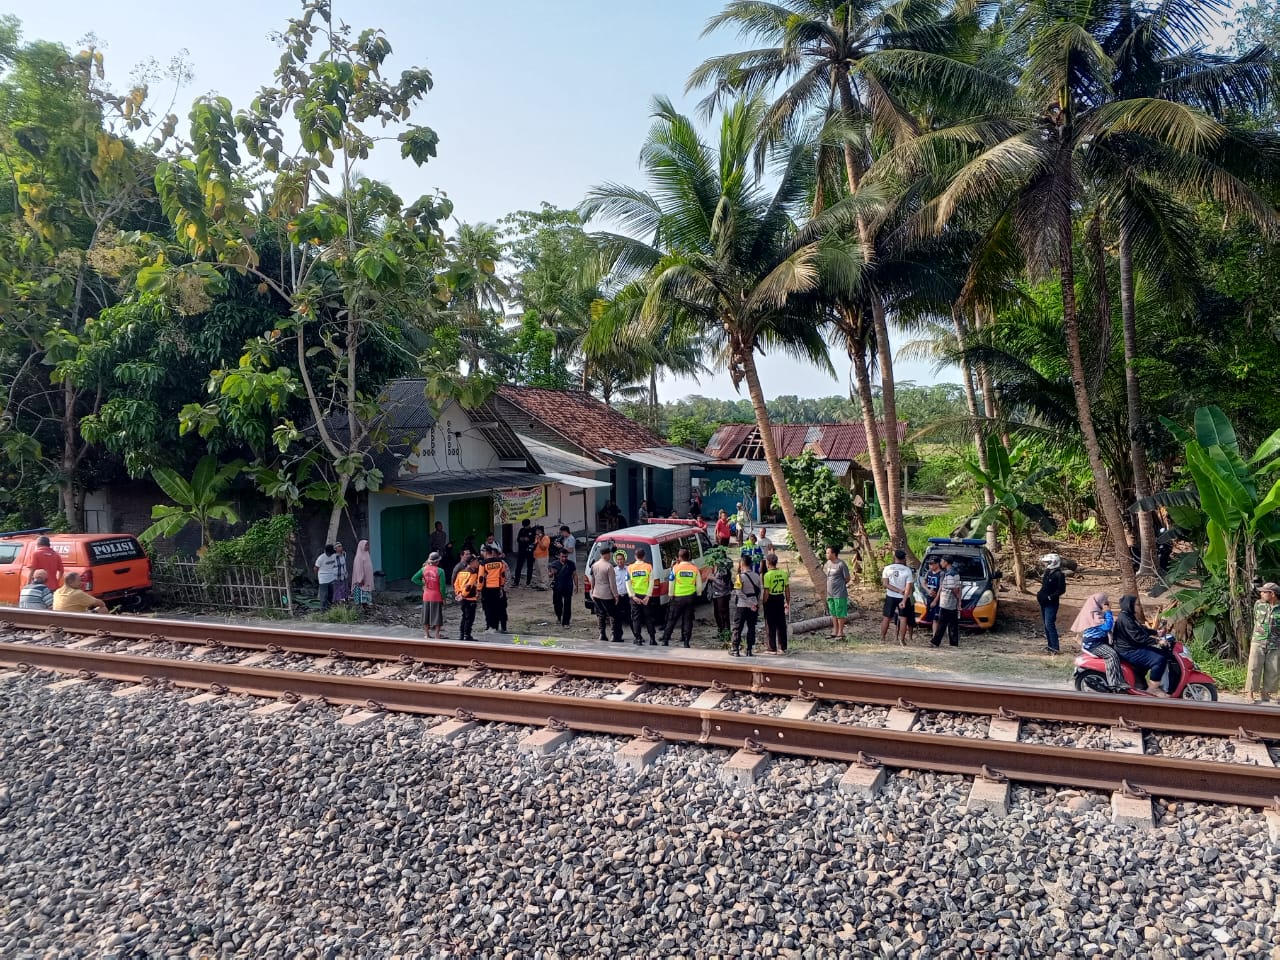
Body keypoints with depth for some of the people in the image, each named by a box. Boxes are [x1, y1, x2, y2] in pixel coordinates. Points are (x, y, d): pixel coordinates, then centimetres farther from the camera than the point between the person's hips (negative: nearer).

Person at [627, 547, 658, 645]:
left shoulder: (630, 568, 0)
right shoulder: (649, 567, -3)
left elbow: (628, 584, -5)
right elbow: (651, 583, -8)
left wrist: (633, 596, -7)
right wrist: (648, 596, -8)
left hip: (635, 596, 1)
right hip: (646, 596, 0)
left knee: (636, 618, 7)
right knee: (649, 618, 8)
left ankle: (638, 639, 5)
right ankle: (652, 639, 8)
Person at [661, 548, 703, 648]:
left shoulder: (675, 568, -8)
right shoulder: (695, 569, -3)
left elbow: (671, 582, -5)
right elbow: (699, 585, 0)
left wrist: (671, 595, 7)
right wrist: (697, 594, 16)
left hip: (678, 597, -1)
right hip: (690, 597, 1)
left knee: (671, 619, 7)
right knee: (688, 620, 8)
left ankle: (665, 640, 8)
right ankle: (686, 641, 6)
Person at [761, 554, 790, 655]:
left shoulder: (767, 575, -15)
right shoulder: (783, 573, 2)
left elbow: (766, 592, -16)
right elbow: (787, 590, 6)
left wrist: (763, 603, -6)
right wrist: (788, 602, 15)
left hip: (771, 600, -5)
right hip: (780, 599, 5)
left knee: (771, 625, 4)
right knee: (781, 624, 13)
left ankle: (773, 649, 8)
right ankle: (783, 647, 19)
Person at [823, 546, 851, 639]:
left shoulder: (841, 564, -15)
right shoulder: (828, 563, 7)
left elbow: (847, 579, -8)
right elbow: (824, 571, 28)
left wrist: (839, 585, 0)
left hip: (839, 594, -8)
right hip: (830, 593, 8)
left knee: (840, 614, 0)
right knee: (833, 614, 15)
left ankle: (840, 633, 8)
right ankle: (835, 632, 24)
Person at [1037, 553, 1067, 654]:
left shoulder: (1059, 575, -15)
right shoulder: (1048, 573, 11)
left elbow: (1061, 589, -18)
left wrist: (1050, 597, -20)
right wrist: (1040, 594, 7)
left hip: (1051, 604, -9)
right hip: (1044, 603, 9)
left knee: (1050, 624, -13)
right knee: (1046, 625, 13)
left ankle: (1055, 648, -10)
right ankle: (1050, 645, 22)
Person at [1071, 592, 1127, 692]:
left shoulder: (1096, 612, 16)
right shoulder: (1094, 614, -16)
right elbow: (1106, 626, -25)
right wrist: (1108, 612, -16)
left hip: (1099, 641, 11)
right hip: (1094, 644, -11)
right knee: (1112, 655, -28)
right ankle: (1115, 684, -33)